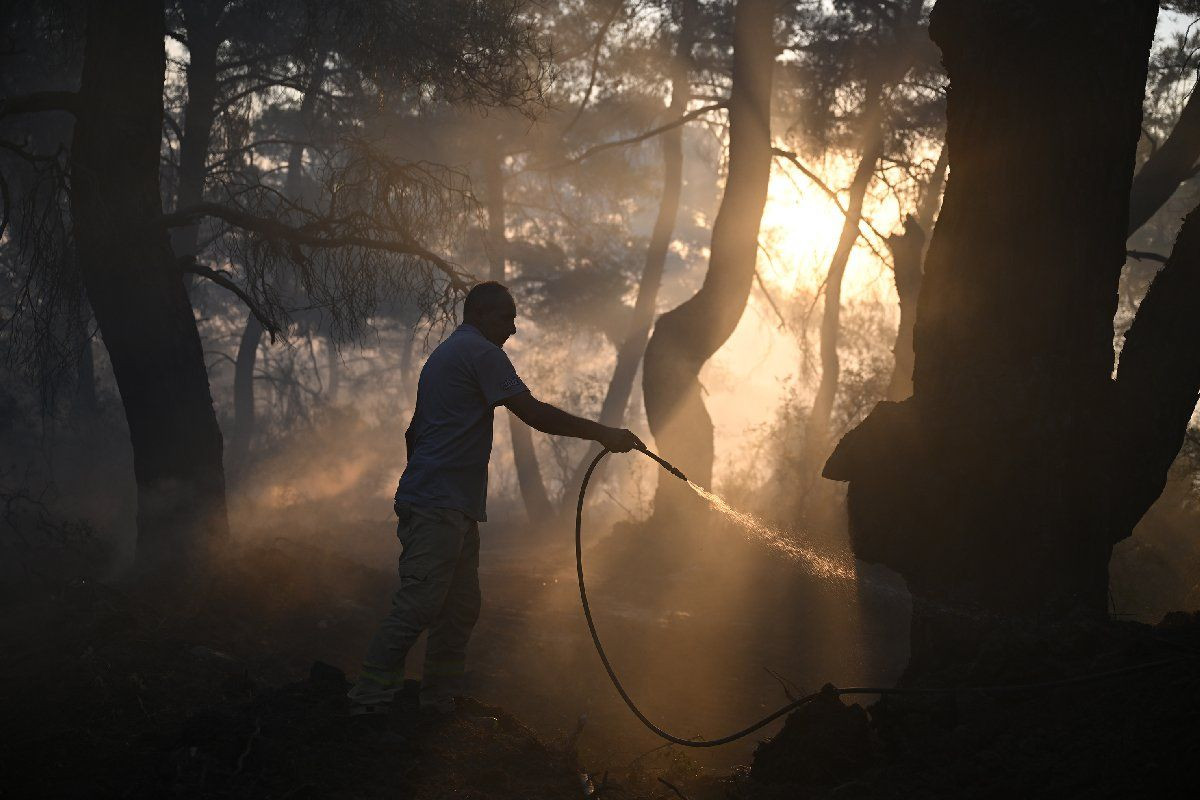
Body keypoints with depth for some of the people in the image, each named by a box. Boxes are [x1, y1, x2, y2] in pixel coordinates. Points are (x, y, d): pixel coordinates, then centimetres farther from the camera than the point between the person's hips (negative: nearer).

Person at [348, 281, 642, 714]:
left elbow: (414, 431, 28)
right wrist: (602, 433, -9)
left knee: (460, 609, 10)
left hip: (453, 511, 11)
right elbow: (534, 413, -14)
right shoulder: (480, 352, -8)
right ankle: (368, 703, -12)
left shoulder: (442, 355, 24)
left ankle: (440, 706, 13)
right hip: (440, 509, -11)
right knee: (417, 607, -13)